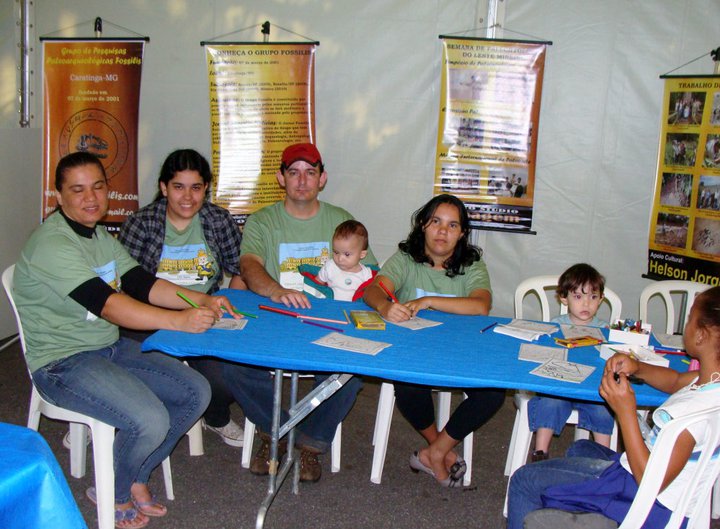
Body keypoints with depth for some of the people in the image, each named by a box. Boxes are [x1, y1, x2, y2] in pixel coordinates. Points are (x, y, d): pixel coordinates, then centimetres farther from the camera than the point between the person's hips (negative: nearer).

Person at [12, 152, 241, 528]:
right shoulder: (51, 244, -20)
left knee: (196, 392, 0)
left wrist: (200, 299, -11)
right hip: (62, 362, -9)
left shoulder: (100, 236, 11)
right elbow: (107, 304, -30)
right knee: (150, 421, -26)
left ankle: (136, 478, 16)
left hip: (112, 348, 9)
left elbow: (141, 283, 5)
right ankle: (112, 493, 6)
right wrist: (180, 320, -37)